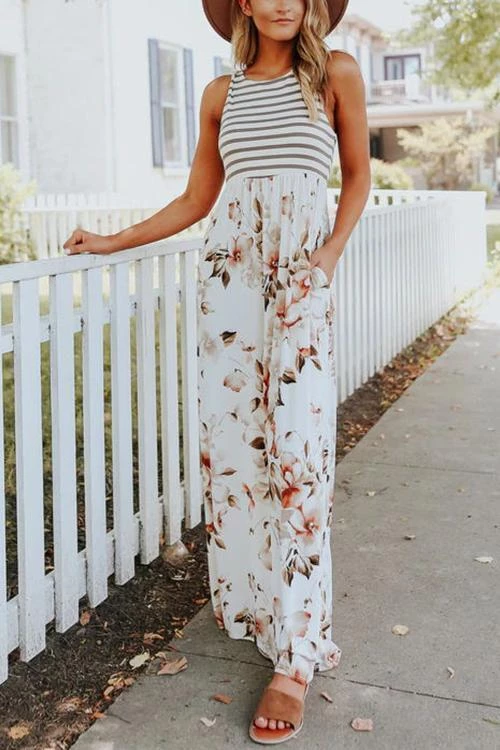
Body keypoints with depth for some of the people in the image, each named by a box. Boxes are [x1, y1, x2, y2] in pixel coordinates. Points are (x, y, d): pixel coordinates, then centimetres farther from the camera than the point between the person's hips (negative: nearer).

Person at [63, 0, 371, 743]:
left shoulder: (336, 73, 6)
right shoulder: (221, 93, 13)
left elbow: (357, 175, 10)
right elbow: (196, 200, 16)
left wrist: (330, 255, -5)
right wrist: (112, 242, 11)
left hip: (301, 276, -3)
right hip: (229, 272, 3)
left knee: (298, 451, -8)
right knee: (231, 439, 2)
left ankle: (296, 654, -4)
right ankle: (246, 598, 19)